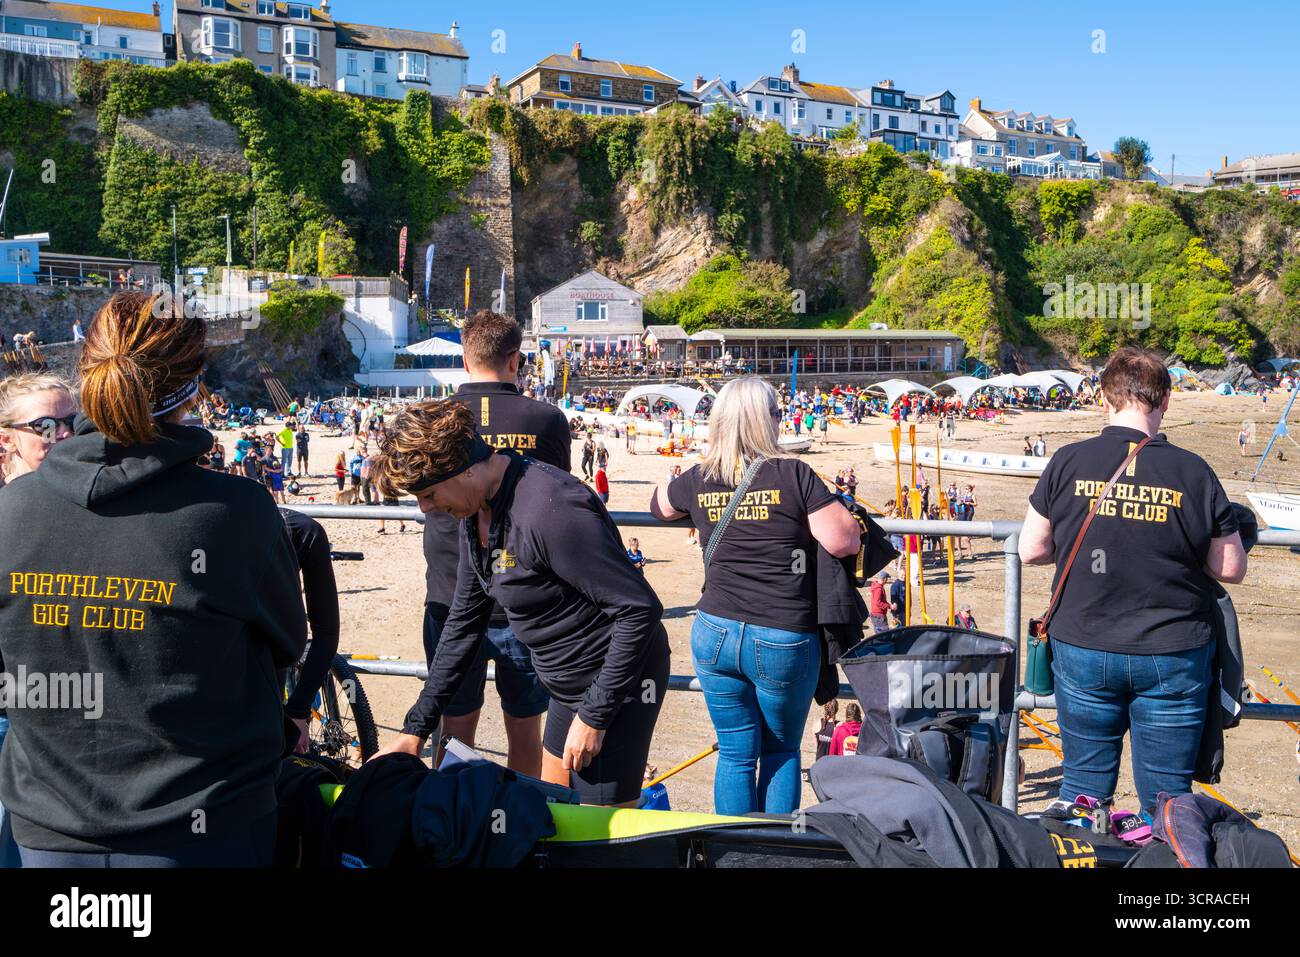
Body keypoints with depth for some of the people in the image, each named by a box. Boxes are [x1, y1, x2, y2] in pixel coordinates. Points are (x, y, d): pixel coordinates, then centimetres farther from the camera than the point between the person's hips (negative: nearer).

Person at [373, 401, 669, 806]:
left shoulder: (548, 509, -29)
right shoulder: (476, 513, 2)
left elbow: (641, 609, -27)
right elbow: (464, 624, 11)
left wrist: (594, 716, -21)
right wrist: (415, 729, 11)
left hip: (616, 683, -9)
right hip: (569, 685, 10)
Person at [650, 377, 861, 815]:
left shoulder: (698, 480, 2)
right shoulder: (793, 475, -11)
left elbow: (659, 505, 24)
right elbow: (844, 542, -13)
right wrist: (840, 509, 6)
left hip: (715, 633, 3)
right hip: (783, 641, -3)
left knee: (735, 754, 15)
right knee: (782, 752, 18)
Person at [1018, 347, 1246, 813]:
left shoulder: (1069, 462, -8)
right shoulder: (1194, 473, -9)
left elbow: (1031, 550, -2)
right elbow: (1231, 568, -3)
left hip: (1083, 652, 1)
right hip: (1174, 655, -1)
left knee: (1084, 786, 15)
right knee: (1167, 798, 11)